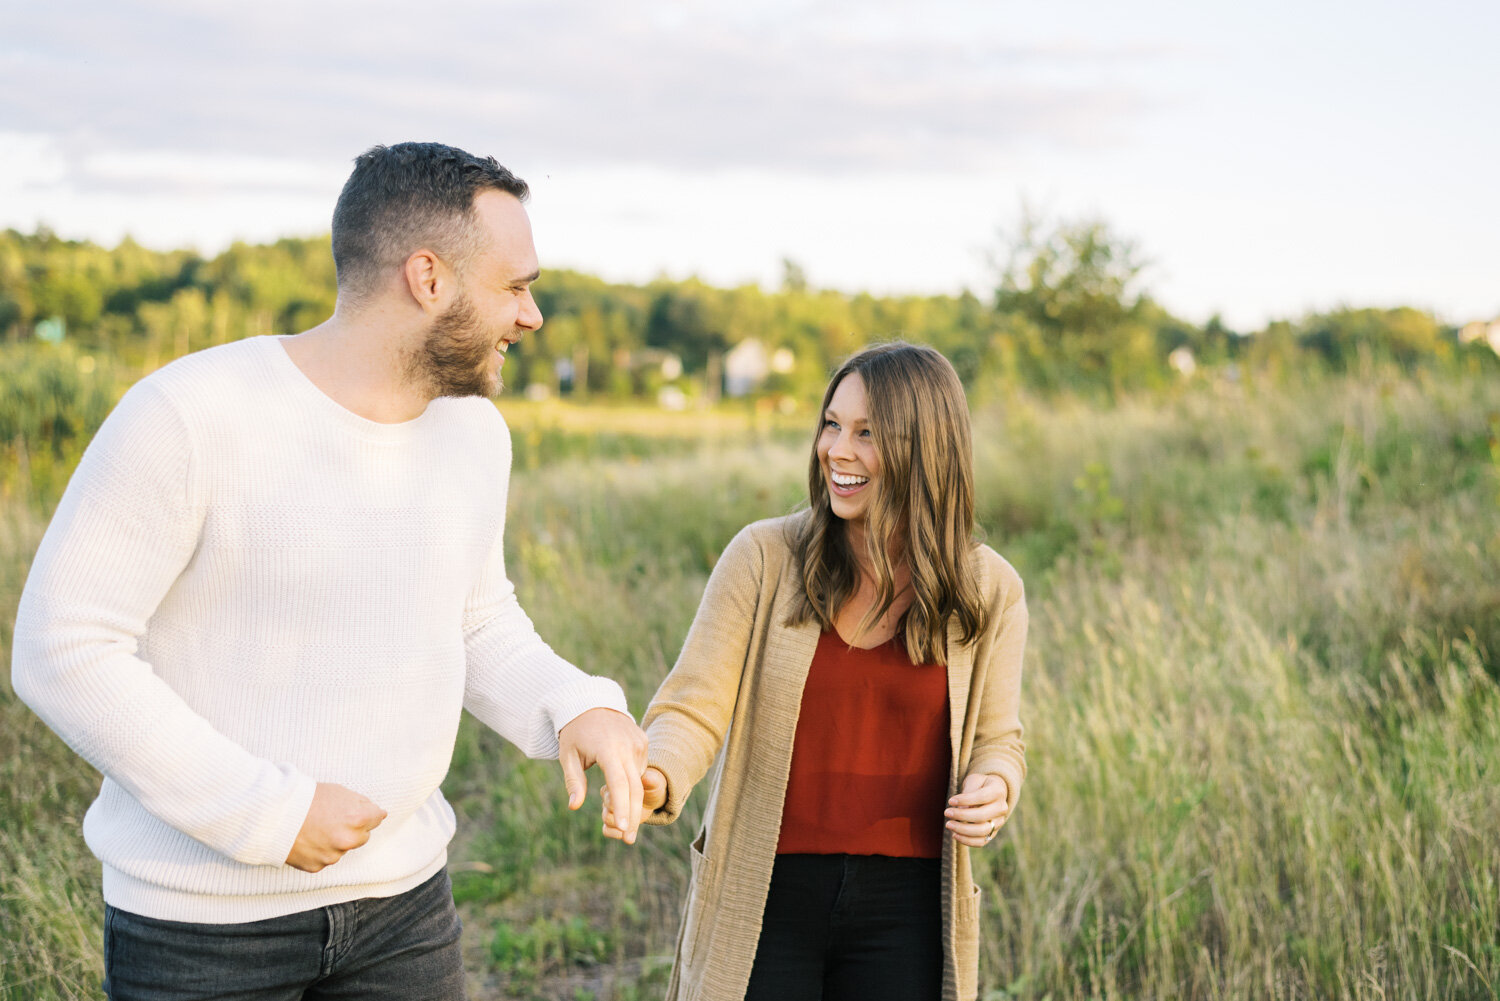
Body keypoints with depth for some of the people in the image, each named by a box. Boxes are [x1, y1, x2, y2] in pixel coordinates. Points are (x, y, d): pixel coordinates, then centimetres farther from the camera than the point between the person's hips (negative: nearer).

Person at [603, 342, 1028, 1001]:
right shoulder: (764, 557, -7)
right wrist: (656, 779, -31)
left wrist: (994, 790, -13)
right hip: (765, 895, -1)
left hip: (905, 905, 1)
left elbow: (996, 739, 10)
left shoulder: (989, 590, -2)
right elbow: (694, 709, -10)